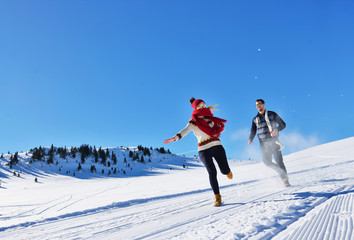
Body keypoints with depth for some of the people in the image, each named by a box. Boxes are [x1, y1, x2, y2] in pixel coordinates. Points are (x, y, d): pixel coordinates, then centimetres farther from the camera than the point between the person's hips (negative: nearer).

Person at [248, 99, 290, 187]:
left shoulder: (272, 114, 5)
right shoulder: (255, 119, 13)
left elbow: (283, 124, 5)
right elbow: (253, 131, 9)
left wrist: (277, 129, -17)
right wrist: (250, 139, -11)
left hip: (273, 140, -3)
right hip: (263, 143, 3)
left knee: (278, 160, -8)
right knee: (267, 162, -5)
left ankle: (285, 179, 0)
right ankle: (281, 171, 17)